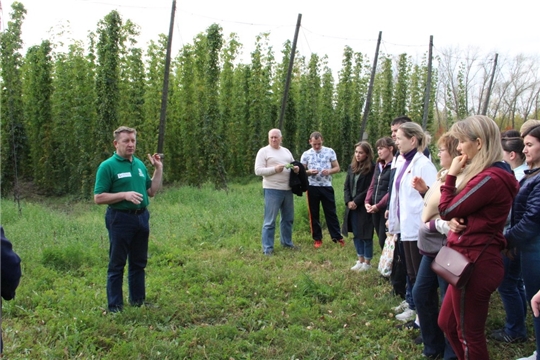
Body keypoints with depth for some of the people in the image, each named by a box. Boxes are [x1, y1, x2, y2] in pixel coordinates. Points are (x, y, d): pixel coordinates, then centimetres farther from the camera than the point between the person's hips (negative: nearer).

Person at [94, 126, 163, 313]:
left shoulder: (140, 164, 11)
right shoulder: (107, 166, -8)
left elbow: (151, 191, 15)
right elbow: (98, 198, -12)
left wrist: (159, 169, 8)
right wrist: (125, 195, -21)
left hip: (142, 217, 6)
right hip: (120, 218, -6)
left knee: (139, 262, 15)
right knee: (117, 265, 4)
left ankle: (138, 300, 28)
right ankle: (115, 307, 13)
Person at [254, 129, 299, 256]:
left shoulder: (286, 151, 15)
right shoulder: (263, 151, -4)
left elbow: (294, 165, 22)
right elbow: (258, 171, -10)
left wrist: (296, 168, -3)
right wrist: (274, 169, -21)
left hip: (287, 189, 7)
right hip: (272, 190, -6)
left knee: (288, 218, 16)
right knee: (270, 220, -3)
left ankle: (287, 242, 31)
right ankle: (267, 248, 3)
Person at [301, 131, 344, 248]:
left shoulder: (330, 152, 2)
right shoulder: (306, 154, 3)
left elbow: (337, 168, 5)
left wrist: (329, 171, -16)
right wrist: (309, 172, -15)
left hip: (327, 187, -1)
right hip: (312, 187, 1)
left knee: (331, 212, 4)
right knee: (314, 214, 7)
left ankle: (337, 237, 12)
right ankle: (317, 239, 16)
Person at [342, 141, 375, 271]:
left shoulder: (372, 168, -10)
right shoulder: (351, 167, 11)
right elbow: (346, 186, 9)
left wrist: (356, 201, -15)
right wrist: (348, 201, -5)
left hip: (364, 207, -6)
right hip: (352, 207, 7)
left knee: (365, 235, 2)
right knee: (356, 234, 13)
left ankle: (367, 262, 15)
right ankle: (360, 260, 25)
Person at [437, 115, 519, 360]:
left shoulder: (490, 179, -22)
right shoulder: (495, 174, 11)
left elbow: (447, 211, -17)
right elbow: (467, 211, 10)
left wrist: (451, 175, -8)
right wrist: (456, 220, -10)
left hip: (475, 263, -10)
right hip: (478, 259, 10)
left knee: (468, 333, 7)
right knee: (447, 323, 21)